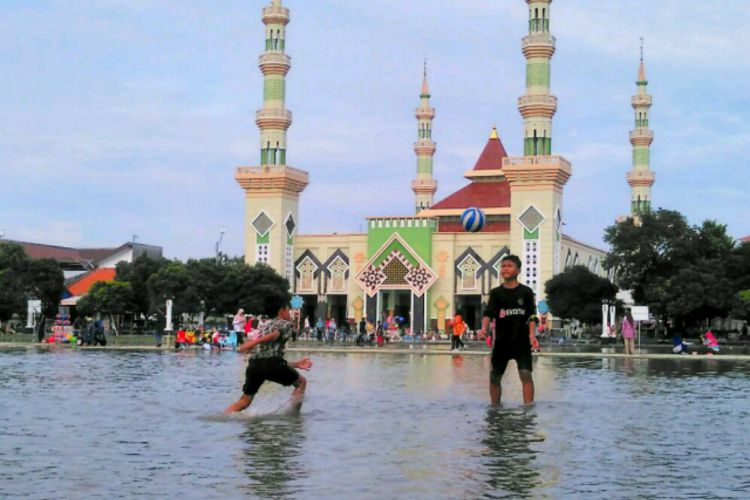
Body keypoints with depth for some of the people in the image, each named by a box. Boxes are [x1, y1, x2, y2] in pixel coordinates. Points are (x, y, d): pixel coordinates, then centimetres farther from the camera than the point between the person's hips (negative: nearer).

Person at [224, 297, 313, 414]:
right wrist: (255, 342, -26)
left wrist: (296, 364, 38)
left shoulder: (265, 325, 33)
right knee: (301, 382, 16)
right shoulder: (285, 323, 12)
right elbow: (275, 335, -12)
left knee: (245, 400, 13)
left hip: (254, 363, 6)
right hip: (271, 363, -6)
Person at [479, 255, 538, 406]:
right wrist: (484, 328, -25)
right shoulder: (496, 293, 4)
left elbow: (531, 316, 0)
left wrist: (532, 334, -15)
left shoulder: (526, 292, 2)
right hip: (501, 342, 2)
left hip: (522, 342, -2)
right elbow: (488, 313, -6)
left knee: (526, 374, -15)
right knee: (494, 377, 7)